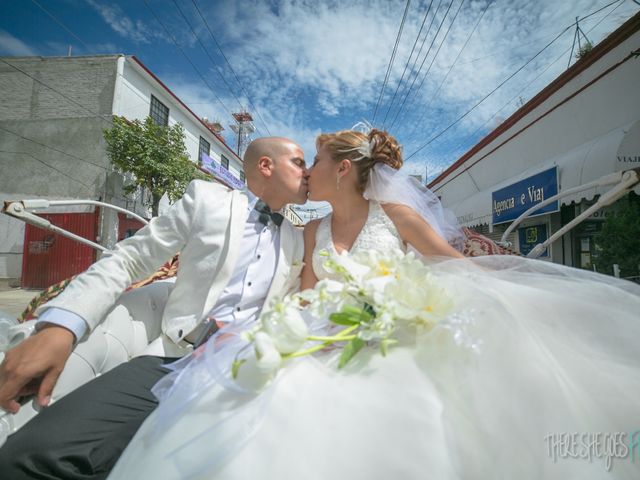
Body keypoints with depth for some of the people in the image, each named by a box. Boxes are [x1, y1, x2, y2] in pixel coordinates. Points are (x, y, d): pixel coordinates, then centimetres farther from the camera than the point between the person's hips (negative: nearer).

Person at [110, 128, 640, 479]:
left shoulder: (395, 212, 2)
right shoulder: (315, 230, 13)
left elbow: (459, 266, 4)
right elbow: (308, 295, 9)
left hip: (399, 337, -2)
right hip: (338, 345, 3)